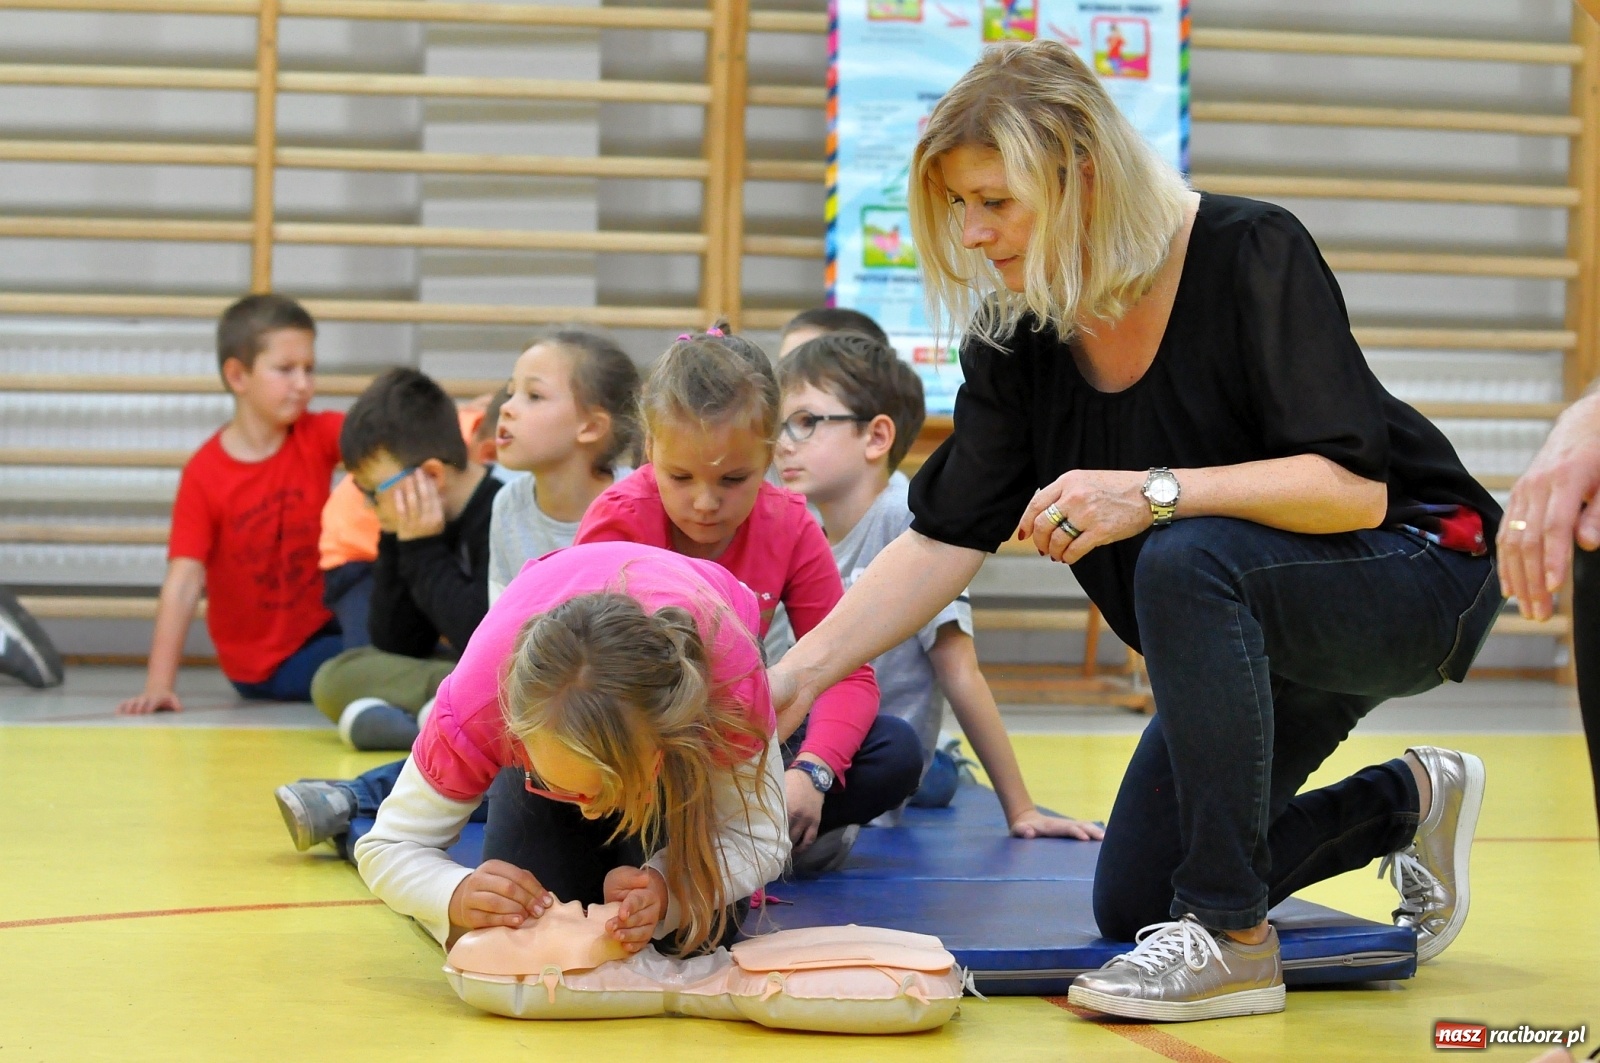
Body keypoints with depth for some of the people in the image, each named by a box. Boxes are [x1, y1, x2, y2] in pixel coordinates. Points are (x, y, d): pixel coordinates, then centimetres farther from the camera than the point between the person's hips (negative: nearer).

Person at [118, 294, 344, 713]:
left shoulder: (319, 436, -5)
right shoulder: (203, 475, -14)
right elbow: (184, 580, -19)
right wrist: (158, 684, -26)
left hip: (327, 623, 4)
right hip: (264, 668, -4)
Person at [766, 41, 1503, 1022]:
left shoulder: (1251, 254, -25)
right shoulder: (1018, 334, -8)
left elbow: (1354, 490, -30)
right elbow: (947, 538, -8)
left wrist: (1154, 493, -39)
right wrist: (798, 674, -17)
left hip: (1415, 581, -7)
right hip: (1255, 634, 7)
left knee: (1186, 563, -38)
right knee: (1130, 903, 6)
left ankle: (1232, 939, -28)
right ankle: (1405, 803, 26)